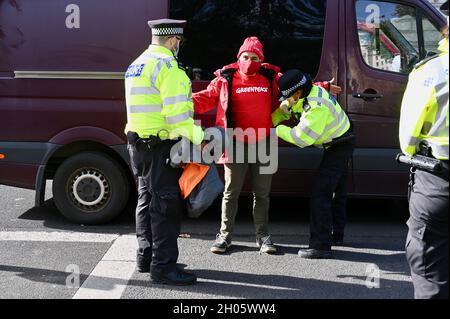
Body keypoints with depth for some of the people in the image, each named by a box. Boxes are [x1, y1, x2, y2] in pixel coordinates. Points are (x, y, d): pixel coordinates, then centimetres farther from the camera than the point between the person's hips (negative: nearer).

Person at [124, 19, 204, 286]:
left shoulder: (137, 64, 17)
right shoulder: (166, 65, -14)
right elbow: (176, 111, -22)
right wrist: (198, 136, -20)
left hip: (140, 144, 10)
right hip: (160, 146, -10)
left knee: (148, 200, 18)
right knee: (166, 204, -6)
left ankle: (146, 258, 28)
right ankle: (163, 266, -3)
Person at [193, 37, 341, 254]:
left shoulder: (271, 78, 5)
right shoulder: (226, 79, -1)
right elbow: (206, 98, 1)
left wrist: (324, 88, 12)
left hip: (263, 145, 2)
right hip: (236, 145, -2)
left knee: (262, 193, 11)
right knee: (231, 192, 5)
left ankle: (262, 235, 23)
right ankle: (225, 235, 17)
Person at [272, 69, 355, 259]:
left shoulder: (317, 106, -32)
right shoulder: (303, 95, -2)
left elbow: (302, 138, -30)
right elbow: (282, 111, 11)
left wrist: (277, 130, -19)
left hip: (339, 147, -11)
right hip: (340, 145, 11)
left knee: (320, 193, -14)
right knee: (337, 191, 21)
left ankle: (321, 246, -14)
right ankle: (336, 234, 37)